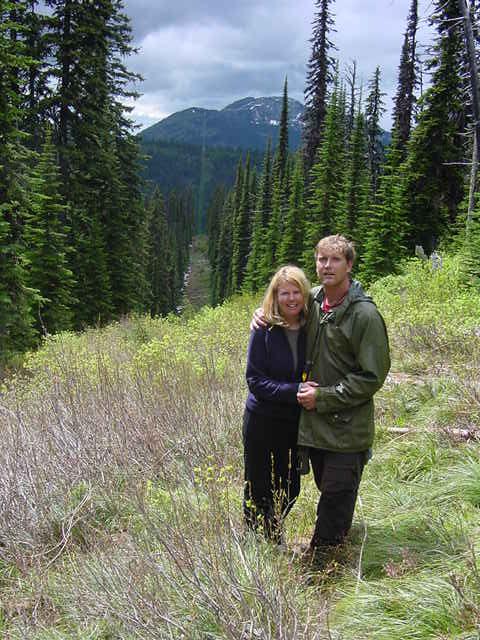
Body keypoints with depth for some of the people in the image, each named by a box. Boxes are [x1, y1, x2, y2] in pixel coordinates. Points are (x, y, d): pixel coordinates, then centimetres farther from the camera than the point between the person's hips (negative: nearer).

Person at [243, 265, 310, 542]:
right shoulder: (264, 330, -14)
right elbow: (255, 380, -16)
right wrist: (295, 391, -25)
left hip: (296, 423, 4)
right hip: (263, 421, -3)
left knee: (290, 488, 16)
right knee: (259, 488, 10)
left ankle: (275, 538, 40)